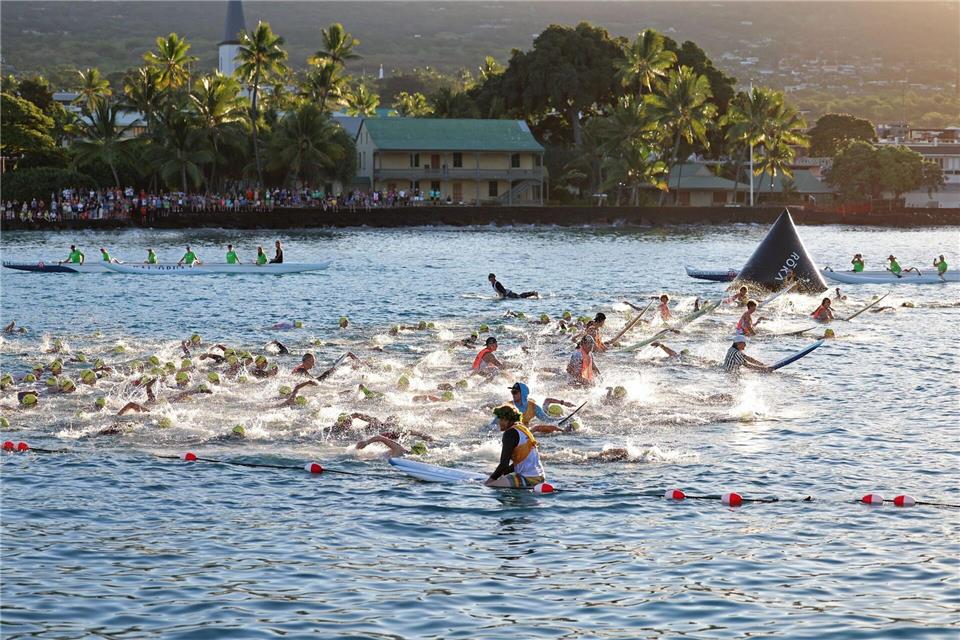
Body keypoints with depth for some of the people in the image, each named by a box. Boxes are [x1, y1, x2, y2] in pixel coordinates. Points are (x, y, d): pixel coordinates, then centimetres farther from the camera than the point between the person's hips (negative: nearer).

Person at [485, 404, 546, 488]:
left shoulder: (510, 433, -10)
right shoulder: (523, 429, 18)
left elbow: (504, 464, -14)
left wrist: (492, 478, -1)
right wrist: (502, 474, 21)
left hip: (527, 479, -10)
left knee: (488, 486, -15)